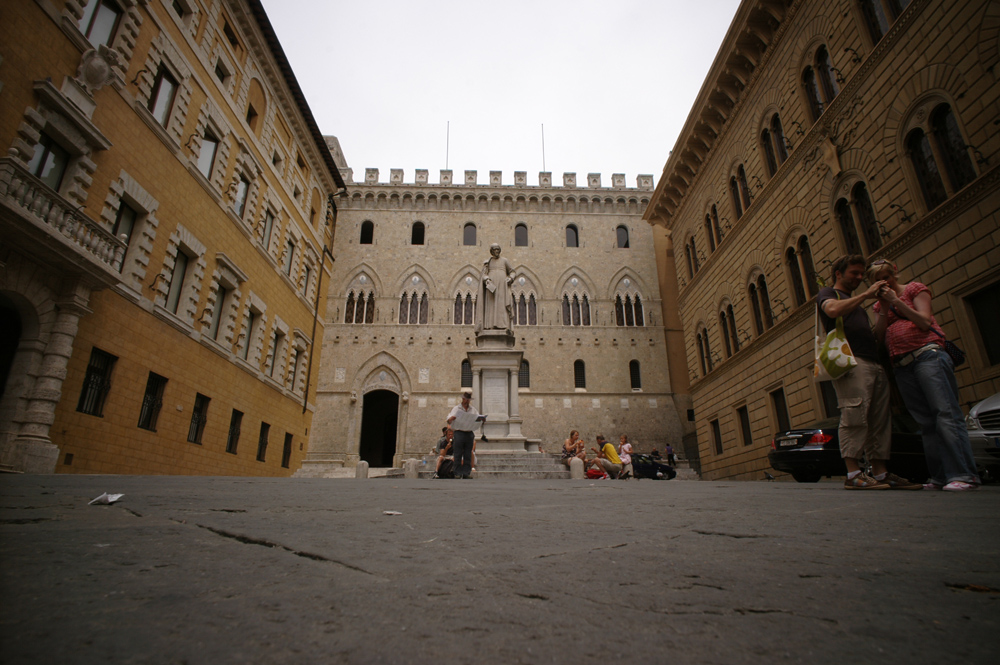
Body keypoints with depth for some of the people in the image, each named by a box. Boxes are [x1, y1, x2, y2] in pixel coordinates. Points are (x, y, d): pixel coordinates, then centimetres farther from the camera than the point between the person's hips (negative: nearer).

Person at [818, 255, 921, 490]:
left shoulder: (856, 302, 34)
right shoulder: (828, 293, 11)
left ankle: (881, 473, 4)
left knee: (880, 419, 3)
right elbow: (833, 310, -15)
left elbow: (872, 335, 27)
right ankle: (853, 474, -17)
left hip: (875, 364, 9)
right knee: (855, 415, -16)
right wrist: (866, 294, -7)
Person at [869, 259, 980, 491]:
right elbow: (879, 336, 7)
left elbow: (925, 322, -5)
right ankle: (941, 477, 1)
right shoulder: (880, 305, 21)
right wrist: (884, 307, -1)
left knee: (946, 413, -14)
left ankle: (964, 474, -16)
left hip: (927, 355, -5)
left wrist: (896, 301, -8)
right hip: (902, 366, 5)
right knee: (927, 422, 2)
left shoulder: (914, 289, 10)